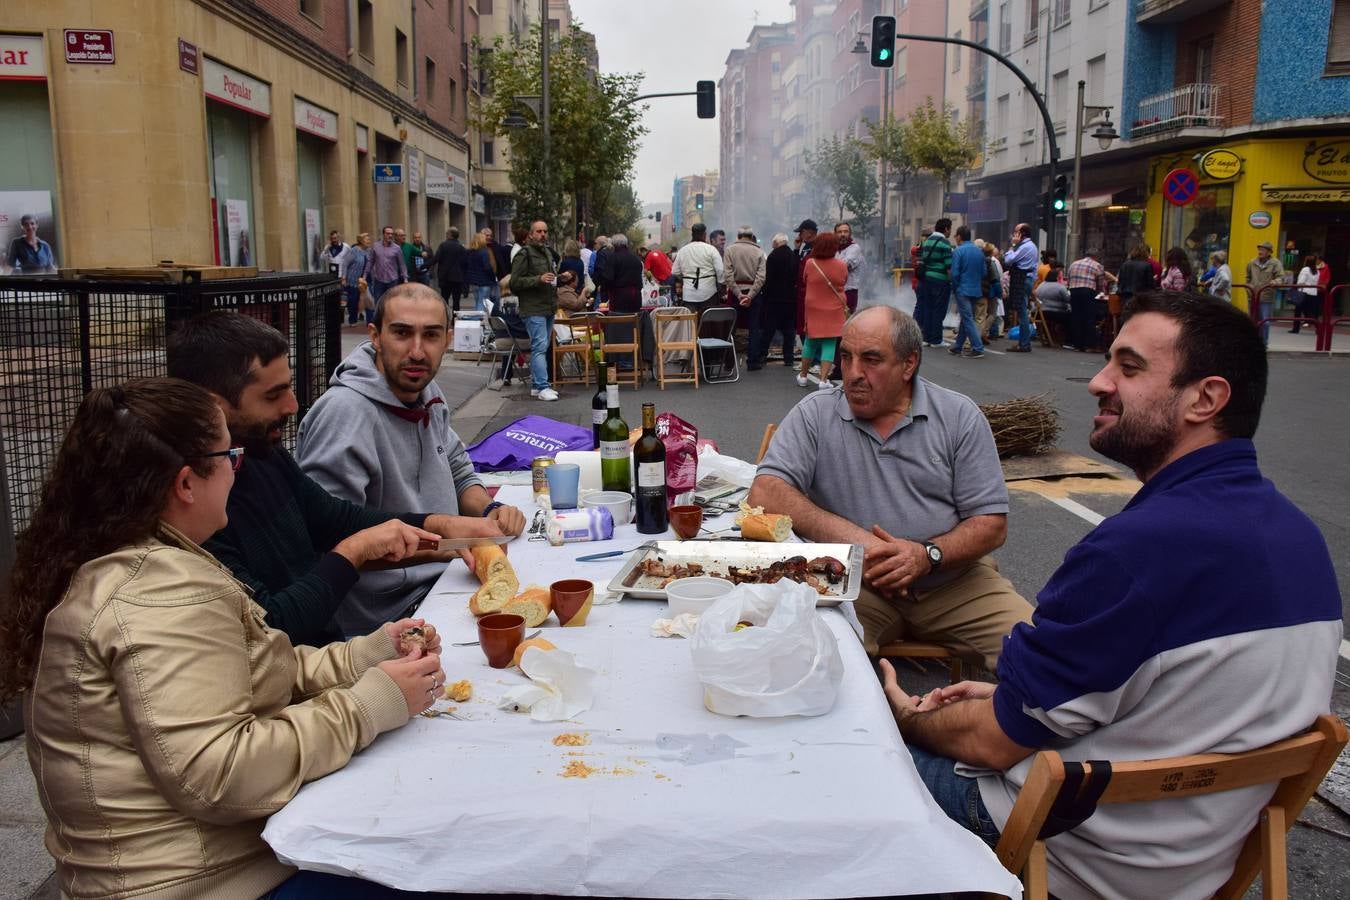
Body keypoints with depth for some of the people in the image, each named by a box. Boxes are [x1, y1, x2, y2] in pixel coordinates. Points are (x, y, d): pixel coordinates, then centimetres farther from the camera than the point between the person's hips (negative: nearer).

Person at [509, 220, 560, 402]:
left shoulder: (547, 252, 20)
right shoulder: (524, 254, -8)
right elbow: (515, 282, -14)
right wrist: (538, 279, -23)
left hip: (548, 309, 9)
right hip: (534, 309, -9)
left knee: (543, 347, 11)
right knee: (539, 347, -12)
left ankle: (536, 385, 17)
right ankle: (542, 387, -13)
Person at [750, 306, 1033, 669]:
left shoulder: (960, 416, 2)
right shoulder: (815, 415, 0)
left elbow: (991, 524, 0)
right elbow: (765, 494, -11)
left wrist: (927, 554, -20)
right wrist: (851, 537, -21)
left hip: (953, 580, 2)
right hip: (856, 585, -1)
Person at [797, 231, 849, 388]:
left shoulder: (810, 263, -10)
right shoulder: (842, 265, -10)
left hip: (813, 310, 2)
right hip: (834, 312, -1)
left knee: (810, 342, 15)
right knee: (829, 344, 2)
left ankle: (803, 376, 25)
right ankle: (823, 380, -5)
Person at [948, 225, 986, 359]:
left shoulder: (958, 251, -10)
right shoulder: (979, 251, 9)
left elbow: (954, 273, -14)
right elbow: (984, 272, 10)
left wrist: (954, 287, 1)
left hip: (963, 291, -6)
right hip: (976, 291, 6)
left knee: (968, 320, -6)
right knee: (966, 319, 14)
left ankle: (978, 349, -12)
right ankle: (957, 347, 23)